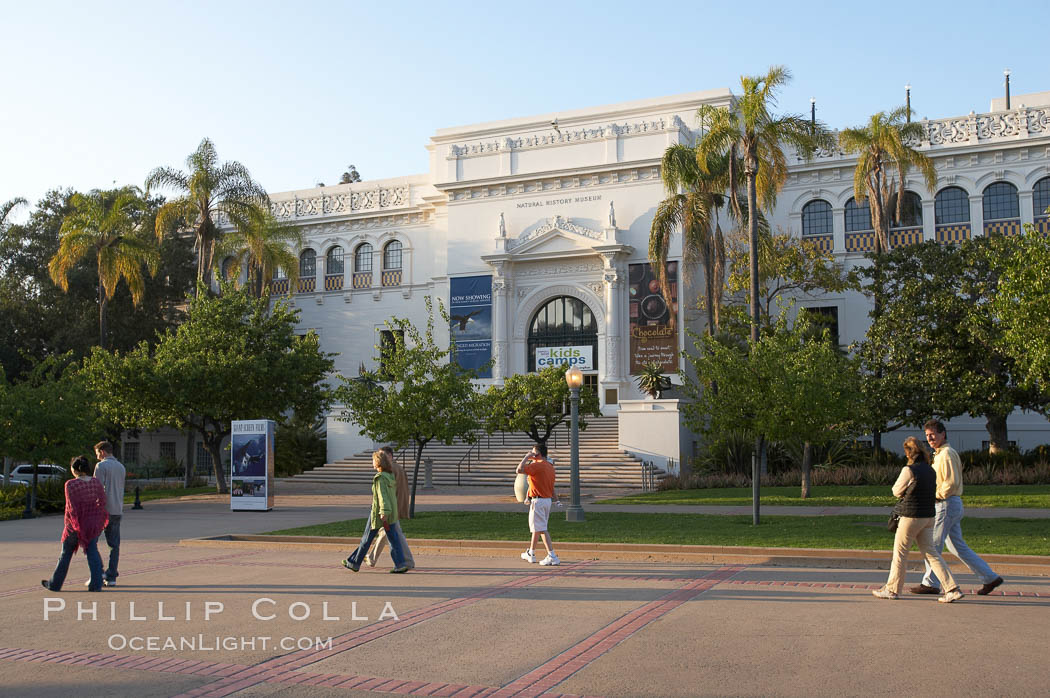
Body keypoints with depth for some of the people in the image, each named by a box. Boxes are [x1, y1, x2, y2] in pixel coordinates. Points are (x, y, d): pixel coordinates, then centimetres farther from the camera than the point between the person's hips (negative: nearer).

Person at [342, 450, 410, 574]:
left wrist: (383, 516, -26)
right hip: (392, 512, 7)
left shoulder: (380, 478, -15)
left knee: (367, 539, 6)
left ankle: (354, 563, 19)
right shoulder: (390, 476, 9)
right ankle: (400, 564, -6)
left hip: (379, 513, -7)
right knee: (394, 539, 4)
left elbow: (382, 497, -23)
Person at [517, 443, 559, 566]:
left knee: (541, 529, -8)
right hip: (548, 500, 9)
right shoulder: (550, 466, 11)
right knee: (536, 528, 20)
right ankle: (530, 554, 32)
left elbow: (519, 470, -27)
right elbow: (552, 488, 16)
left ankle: (552, 556, -13)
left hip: (538, 500, -9)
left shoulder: (537, 465, -17)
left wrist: (526, 457, -14)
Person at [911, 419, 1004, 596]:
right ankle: (989, 577, 15)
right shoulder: (939, 454, 17)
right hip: (953, 504, 10)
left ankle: (930, 583, 5)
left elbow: (952, 482, -22)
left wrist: (936, 495, -13)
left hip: (947, 504, -10)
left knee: (933, 545, -2)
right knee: (957, 546, 12)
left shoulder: (947, 454, -14)